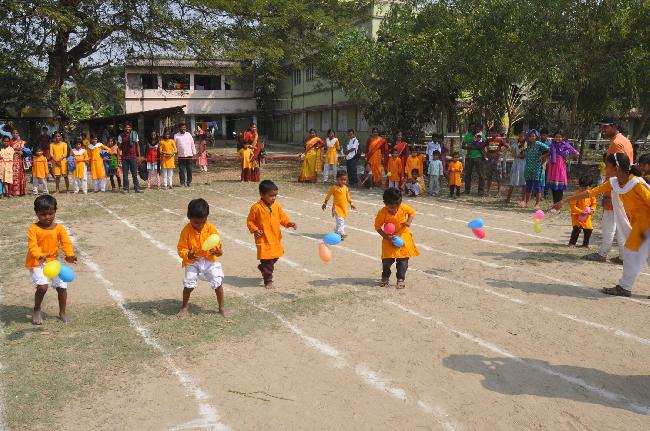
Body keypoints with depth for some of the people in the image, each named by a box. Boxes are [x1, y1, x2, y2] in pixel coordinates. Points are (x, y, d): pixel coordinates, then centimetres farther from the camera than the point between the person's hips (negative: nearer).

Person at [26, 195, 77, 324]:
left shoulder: (59, 228, -3)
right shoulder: (33, 229, -12)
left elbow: (66, 243, -13)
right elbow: (32, 246, -24)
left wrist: (69, 255, -33)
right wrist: (40, 256, -45)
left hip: (53, 261, 3)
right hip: (36, 263, -3)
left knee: (62, 286, -1)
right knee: (42, 286, -21)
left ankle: (62, 313, 22)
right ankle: (37, 311, 7)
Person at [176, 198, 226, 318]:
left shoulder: (211, 228, -9)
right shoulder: (186, 231, -13)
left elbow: (217, 245, -3)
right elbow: (181, 249, -10)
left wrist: (218, 251, -27)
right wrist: (188, 255, -32)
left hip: (210, 260, 1)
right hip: (192, 262, -1)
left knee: (218, 282, -7)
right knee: (188, 284, -12)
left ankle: (221, 307, 13)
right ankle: (184, 306, 16)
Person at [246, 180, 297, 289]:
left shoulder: (276, 206, 3)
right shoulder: (256, 208, -12)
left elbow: (282, 217, 8)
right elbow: (250, 221, -3)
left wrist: (289, 223, -10)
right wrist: (255, 230, -16)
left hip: (276, 238, 6)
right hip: (263, 239, -6)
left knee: (274, 258, 19)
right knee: (267, 260, -3)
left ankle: (262, 268, 46)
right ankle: (268, 281, 10)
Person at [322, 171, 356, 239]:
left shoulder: (345, 187, 7)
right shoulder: (334, 187, -11)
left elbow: (347, 196, 19)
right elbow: (328, 195, -3)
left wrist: (351, 203, 18)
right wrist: (325, 203, -1)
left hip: (344, 207, 7)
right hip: (337, 207, -7)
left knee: (342, 220, 14)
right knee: (340, 220, -15)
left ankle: (336, 231, 29)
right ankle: (341, 233, -16)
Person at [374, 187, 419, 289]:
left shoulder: (403, 207, -18)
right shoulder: (382, 213, -24)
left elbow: (412, 212, 4)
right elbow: (377, 227, -13)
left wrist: (408, 222, -14)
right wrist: (386, 237, -22)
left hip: (403, 236, 2)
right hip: (389, 238, -1)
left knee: (403, 260, 1)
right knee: (387, 260, -1)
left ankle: (401, 279, 17)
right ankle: (385, 278, 24)